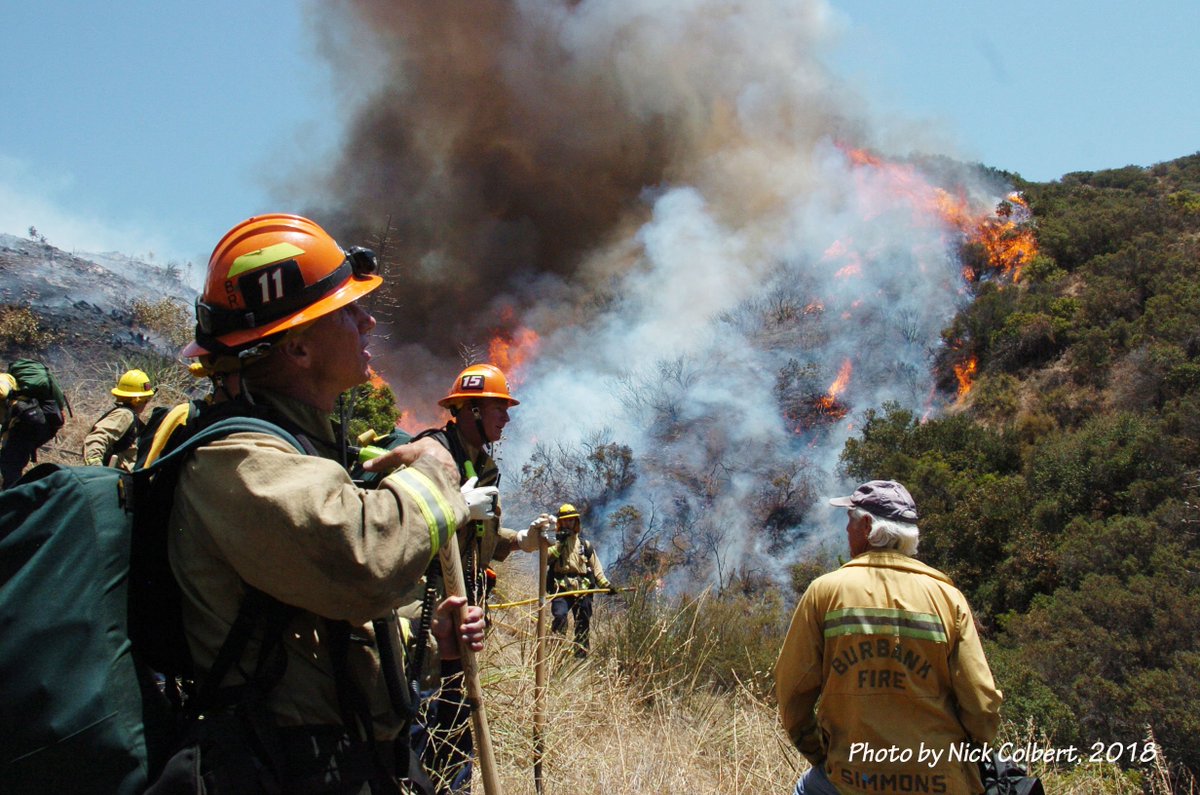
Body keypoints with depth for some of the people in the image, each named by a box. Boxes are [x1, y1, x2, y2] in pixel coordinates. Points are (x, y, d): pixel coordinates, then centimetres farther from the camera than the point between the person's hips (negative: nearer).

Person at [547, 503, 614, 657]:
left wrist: (606, 585, 2)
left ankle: (581, 655, 12)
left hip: (582, 591, 3)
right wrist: (559, 544, -14)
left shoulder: (586, 546, 18)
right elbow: (545, 557, -9)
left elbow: (596, 569, 15)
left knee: (583, 624, 4)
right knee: (560, 616, -25)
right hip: (561, 589, -3)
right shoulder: (554, 543, 13)